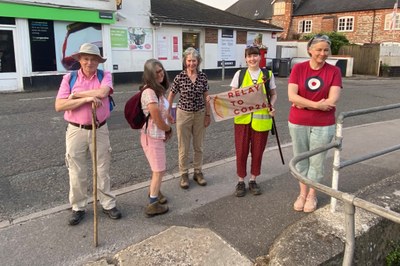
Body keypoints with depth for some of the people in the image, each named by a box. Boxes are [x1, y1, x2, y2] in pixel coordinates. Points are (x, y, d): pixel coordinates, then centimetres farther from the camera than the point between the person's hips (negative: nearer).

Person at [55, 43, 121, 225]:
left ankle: (108, 204, 27)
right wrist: (86, 99, -21)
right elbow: (59, 106, -12)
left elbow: (102, 92, -25)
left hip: (100, 130, 0)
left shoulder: (105, 76, -2)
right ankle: (78, 208, 26)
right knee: (77, 173, 10)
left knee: (103, 171, 12)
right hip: (76, 131, 0)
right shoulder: (69, 78, -2)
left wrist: (76, 94, -15)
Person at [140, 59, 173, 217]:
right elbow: (157, 119, -23)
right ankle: (153, 205, 13)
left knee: (159, 168, 23)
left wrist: (167, 129, -2)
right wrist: (169, 129, -5)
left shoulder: (158, 90, 9)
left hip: (158, 135, 9)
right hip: (152, 136, -9)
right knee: (159, 170, 1)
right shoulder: (149, 92, -23)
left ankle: (154, 192, 43)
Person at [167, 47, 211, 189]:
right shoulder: (179, 77, -8)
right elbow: (170, 97, 0)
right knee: (183, 147, 7)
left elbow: (206, 97, 4)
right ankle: (184, 174, 22)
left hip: (200, 114, 2)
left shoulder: (203, 77, -2)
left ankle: (198, 172, 28)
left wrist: (208, 115, 3)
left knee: (199, 146, 12)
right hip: (183, 114, -2)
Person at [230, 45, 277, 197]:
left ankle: (253, 180, 26)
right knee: (241, 150, 4)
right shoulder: (239, 74, 3)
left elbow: (274, 94, 12)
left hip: (261, 118, 1)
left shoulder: (268, 74, 4)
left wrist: (272, 106, -7)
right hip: (242, 118, 0)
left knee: (257, 151, 9)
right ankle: (241, 181, 20)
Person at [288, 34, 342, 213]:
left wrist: (303, 104, -13)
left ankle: (312, 195, 29)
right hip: (297, 123, 1)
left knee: (316, 161, 10)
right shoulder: (298, 68, -3)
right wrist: (316, 105, -19)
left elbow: (332, 100, -14)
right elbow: (292, 96, -13)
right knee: (300, 160, 13)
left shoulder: (334, 71, -4)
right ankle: (302, 193, 31)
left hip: (323, 125, -1)